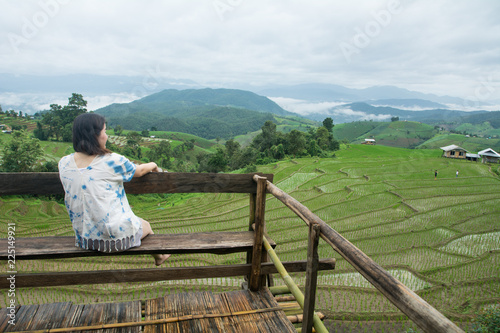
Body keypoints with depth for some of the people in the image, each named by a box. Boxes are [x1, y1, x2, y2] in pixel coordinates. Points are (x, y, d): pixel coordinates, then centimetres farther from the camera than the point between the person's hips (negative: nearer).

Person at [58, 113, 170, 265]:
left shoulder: (64, 163, -5)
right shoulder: (112, 161, -19)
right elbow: (139, 171, 1)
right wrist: (153, 165, 24)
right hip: (118, 238, -5)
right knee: (145, 225, 28)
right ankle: (159, 257, 55)